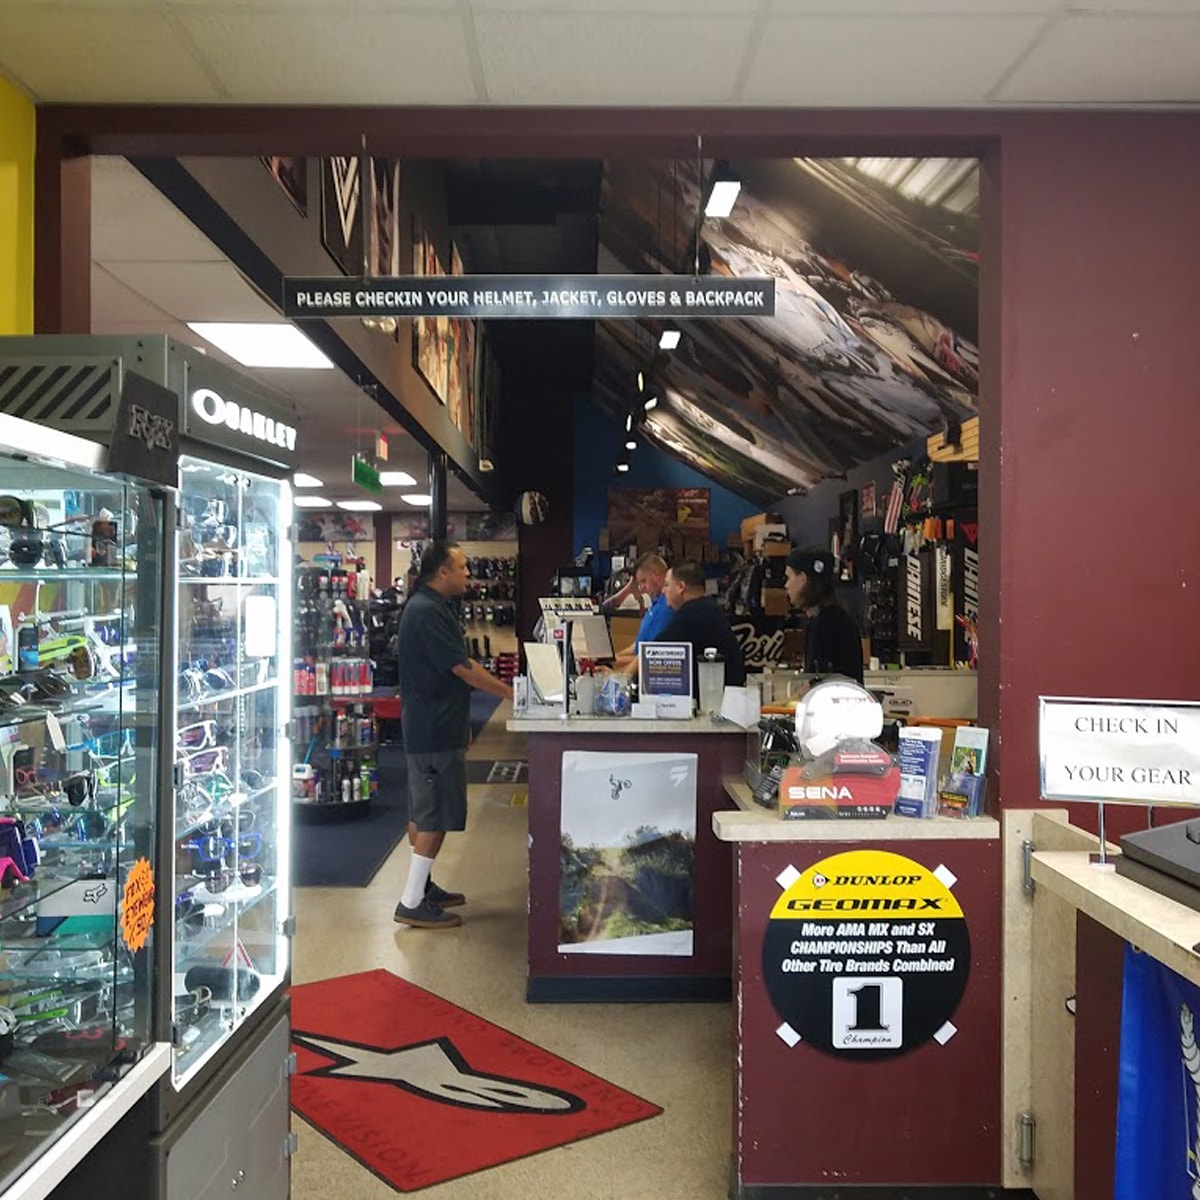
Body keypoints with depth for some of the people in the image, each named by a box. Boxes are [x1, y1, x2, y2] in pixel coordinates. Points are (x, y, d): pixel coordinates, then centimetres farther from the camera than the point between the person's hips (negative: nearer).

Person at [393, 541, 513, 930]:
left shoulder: (431, 607, 14)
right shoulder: (426, 612, -19)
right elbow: (462, 668, -21)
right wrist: (508, 692, -12)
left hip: (432, 726, 11)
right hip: (434, 730, -11)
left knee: (423, 812, 17)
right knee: (436, 816, -6)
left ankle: (422, 886, 27)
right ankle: (412, 904, -1)